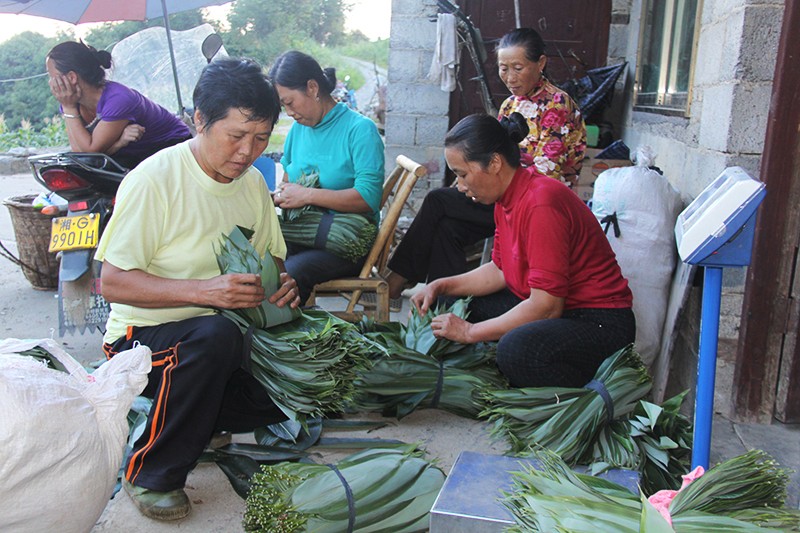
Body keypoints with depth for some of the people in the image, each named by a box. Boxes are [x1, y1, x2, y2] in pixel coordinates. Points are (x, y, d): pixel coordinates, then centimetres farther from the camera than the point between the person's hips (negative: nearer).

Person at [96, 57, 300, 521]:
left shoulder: (254, 182, 3)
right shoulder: (154, 180, -17)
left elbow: (272, 258, 13)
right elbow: (113, 282, -20)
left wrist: (281, 285, -11)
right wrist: (203, 291, -33)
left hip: (221, 333, 6)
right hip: (143, 333, -6)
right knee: (215, 335, -37)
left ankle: (192, 422, 12)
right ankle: (152, 475, -16)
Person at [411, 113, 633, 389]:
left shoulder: (541, 203, -25)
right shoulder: (508, 196, 5)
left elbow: (547, 306, -26)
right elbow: (500, 271, 14)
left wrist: (470, 332, -18)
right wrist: (442, 286, 3)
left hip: (600, 323, -9)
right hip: (549, 305, 9)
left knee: (516, 349, -37)